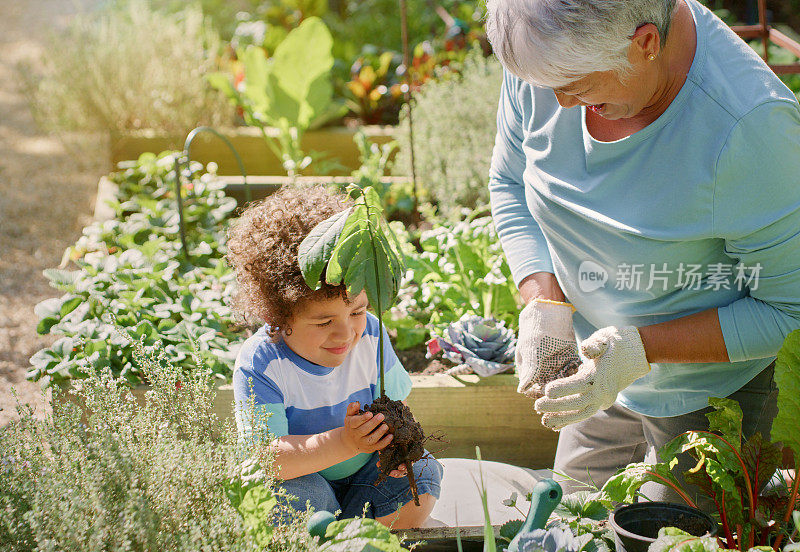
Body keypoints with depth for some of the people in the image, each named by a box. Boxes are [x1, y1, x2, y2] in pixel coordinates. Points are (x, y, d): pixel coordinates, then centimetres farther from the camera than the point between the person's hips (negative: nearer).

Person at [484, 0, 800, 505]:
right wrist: (545, 303, -15)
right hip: (601, 368, 6)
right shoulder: (551, 57, -19)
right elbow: (510, 186, 0)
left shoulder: (750, 126, -35)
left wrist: (644, 347, -32)